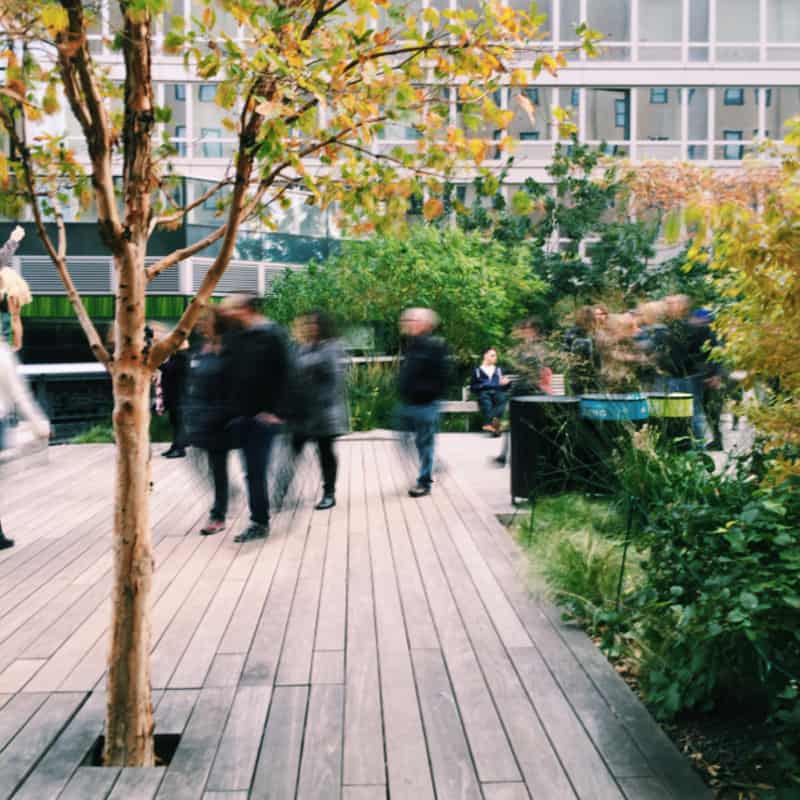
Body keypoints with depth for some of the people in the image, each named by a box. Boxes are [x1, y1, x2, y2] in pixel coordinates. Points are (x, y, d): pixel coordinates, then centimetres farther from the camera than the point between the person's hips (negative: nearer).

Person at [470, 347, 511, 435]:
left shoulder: (499, 370, 29)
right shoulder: (477, 371, 20)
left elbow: (504, 388, 23)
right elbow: (472, 388, 12)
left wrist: (506, 383, 1)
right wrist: (482, 386, -5)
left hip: (497, 393, 1)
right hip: (483, 393, -1)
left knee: (503, 397, -35)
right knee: (486, 399, -38)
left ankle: (489, 422, -55)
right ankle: (492, 422, -57)